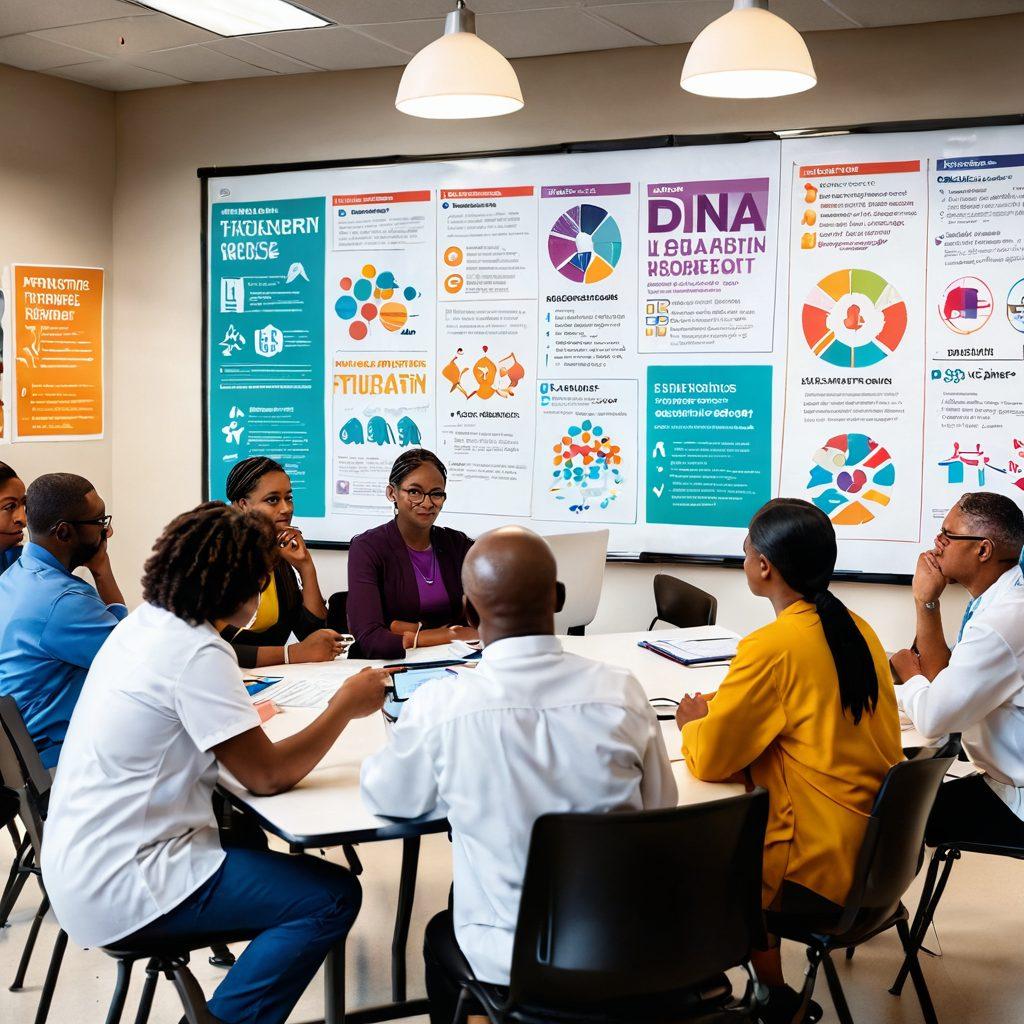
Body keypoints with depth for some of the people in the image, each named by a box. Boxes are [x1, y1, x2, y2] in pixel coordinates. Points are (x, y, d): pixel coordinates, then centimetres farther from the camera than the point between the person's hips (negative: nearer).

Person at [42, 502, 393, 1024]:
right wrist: (346, 706, -9)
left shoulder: (141, 624, 7)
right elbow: (267, 775, -19)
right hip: (118, 891, -10)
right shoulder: (196, 654, -21)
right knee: (332, 896, -9)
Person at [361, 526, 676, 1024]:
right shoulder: (622, 692, -15)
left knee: (441, 935, 32)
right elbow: (662, 812, -1)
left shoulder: (439, 706, -20)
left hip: (509, 962, -2)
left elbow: (385, 796, 0)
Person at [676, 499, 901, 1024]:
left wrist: (693, 723, 7)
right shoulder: (856, 629, 4)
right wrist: (720, 715, 13)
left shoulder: (772, 646, -19)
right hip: (874, 847, 8)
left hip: (818, 868, -7)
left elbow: (709, 760, -15)